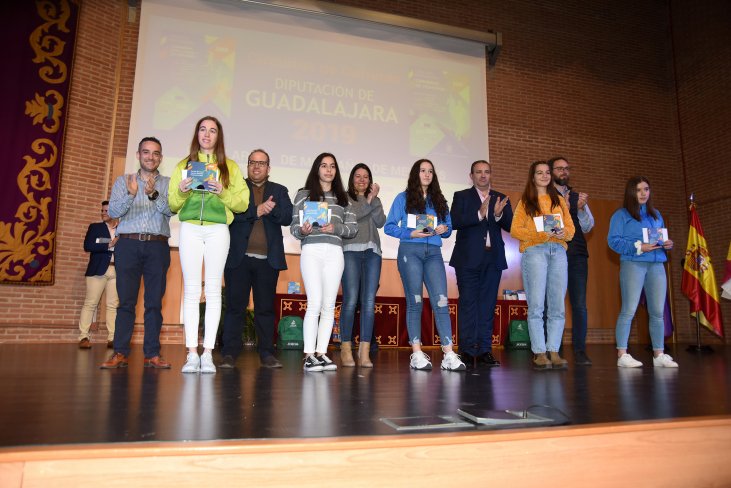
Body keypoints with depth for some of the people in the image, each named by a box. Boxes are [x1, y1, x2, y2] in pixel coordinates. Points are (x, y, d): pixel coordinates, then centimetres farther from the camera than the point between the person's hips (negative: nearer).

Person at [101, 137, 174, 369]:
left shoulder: (168, 183, 12)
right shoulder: (123, 181, 14)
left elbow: (171, 210, -5)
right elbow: (113, 212, 0)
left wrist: (154, 194, -23)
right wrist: (130, 195, -18)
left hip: (157, 247, 0)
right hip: (128, 245, 0)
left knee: (155, 302, 0)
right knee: (126, 300, -2)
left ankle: (152, 354, 4)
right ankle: (120, 353, 3)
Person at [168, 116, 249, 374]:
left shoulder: (230, 167, 14)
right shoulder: (183, 165, 18)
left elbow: (243, 202, 6)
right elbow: (172, 205, 13)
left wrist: (223, 193, -11)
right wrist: (181, 192, -7)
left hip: (218, 229, -1)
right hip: (190, 229, 1)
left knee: (213, 289, -4)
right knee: (191, 289, -4)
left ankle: (208, 353, -1)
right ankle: (192, 353, -2)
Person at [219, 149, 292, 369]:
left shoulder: (279, 191, 17)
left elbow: (287, 218, 2)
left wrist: (271, 209, -15)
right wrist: (256, 211, -11)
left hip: (268, 260, 1)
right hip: (239, 257, -1)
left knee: (266, 308, 5)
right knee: (235, 306, 0)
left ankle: (267, 354, 12)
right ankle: (229, 353, 8)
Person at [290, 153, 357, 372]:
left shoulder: (343, 197, 20)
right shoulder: (304, 194, 14)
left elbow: (353, 227, 11)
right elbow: (293, 226, 6)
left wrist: (335, 228, -8)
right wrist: (302, 230, -16)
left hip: (334, 252, 3)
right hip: (311, 250, -3)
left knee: (329, 305, 0)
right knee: (315, 302, -14)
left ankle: (321, 353, 6)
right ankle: (309, 355, -8)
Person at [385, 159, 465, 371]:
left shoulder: (439, 200, 21)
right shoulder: (403, 198, 11)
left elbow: (448, 227, 21)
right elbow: (389, 227, 4)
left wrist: (444, 229, -3)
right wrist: (410, 233, -10)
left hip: (433, 253, 2)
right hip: (410, 251, -2)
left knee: (441, 301, -9)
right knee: (414, 302, -1)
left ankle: (449, 355, -11)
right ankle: (417, 354, 3)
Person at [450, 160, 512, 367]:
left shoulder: (501, 199, 15)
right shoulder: (461, 196, 7)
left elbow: (510, 226, 3)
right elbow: (455, 222, -9)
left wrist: (499, 215, -16)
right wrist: (479, 214, -21)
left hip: (493, 258, 3)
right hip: (468, 258, -3)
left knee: (488, 304, 4)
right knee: (467, 303, -2)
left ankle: (484, 350, 10)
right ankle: (467, 351, 4)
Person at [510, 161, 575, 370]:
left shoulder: (559, 200, 22)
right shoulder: (525, 202, 11)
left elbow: (571, 226, 17)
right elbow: (515, 230, 1)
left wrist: (564, 233, -5)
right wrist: (540, 234, -12)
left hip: (558, 251, 4)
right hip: (534, 251, -3)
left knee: (557, 305, -1)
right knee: (536, 305, -8)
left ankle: (554, 352, 4)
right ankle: (539, 353, -4)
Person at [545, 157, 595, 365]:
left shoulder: (577, 196, 18)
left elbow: (587, 227, 11)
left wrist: (581, 208, -6)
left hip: (577, 256, 4)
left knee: (580, 305, 1)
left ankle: (580, 351, 7)